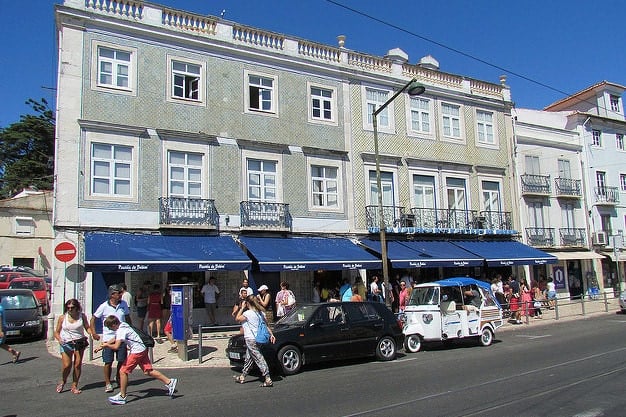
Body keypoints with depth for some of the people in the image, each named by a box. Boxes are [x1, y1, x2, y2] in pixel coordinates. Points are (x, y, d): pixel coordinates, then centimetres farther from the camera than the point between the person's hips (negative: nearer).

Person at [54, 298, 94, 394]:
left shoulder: (82, 316, 3)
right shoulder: (62, 318, 1)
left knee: (78, 364, 0)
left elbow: (87, 327, 4)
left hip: (79, 342, 1)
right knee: (67, 365, -10)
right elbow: (56, 332, 5)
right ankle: (63, 381, 20)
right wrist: (59, 339, -15)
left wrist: (92, 333, -17)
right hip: (66, 343, -1)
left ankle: (74, 386, 14)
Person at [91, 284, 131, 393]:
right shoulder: (104, 306, -8)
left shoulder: (123, 304, 2)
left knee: (122, 360, 8)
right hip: (108, 338, -3)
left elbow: (127, 318, 15)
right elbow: (93, 319, 1)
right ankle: (108, 383, 17)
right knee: (108, 362, 2)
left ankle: (118, 378, 33)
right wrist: (94, 333, -4)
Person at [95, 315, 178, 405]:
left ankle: (122, 396, 7)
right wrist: (102, 346, 23)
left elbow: (116, 346, -26)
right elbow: (115, 339, 26)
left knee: (123, 371, -2)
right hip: (142, 349, 10)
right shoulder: (121, 326, 11)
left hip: (137, 351, -10)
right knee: (148, 371, 10)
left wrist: (107, 345, -7)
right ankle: (169, 382, 10)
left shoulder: (121, 331, -18)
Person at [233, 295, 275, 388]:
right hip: (256, 338, 9)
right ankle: (242, 377, 31)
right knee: (248, 359, 19)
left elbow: (237, 319, -4)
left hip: (251, 339, -9)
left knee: (259, 359, -10)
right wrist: (271, 334, 10)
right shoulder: (259, 313, 9)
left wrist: (242, 308, 1)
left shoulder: (248, 313, -16)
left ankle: (268, 379, -11)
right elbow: (266, 325, 9)